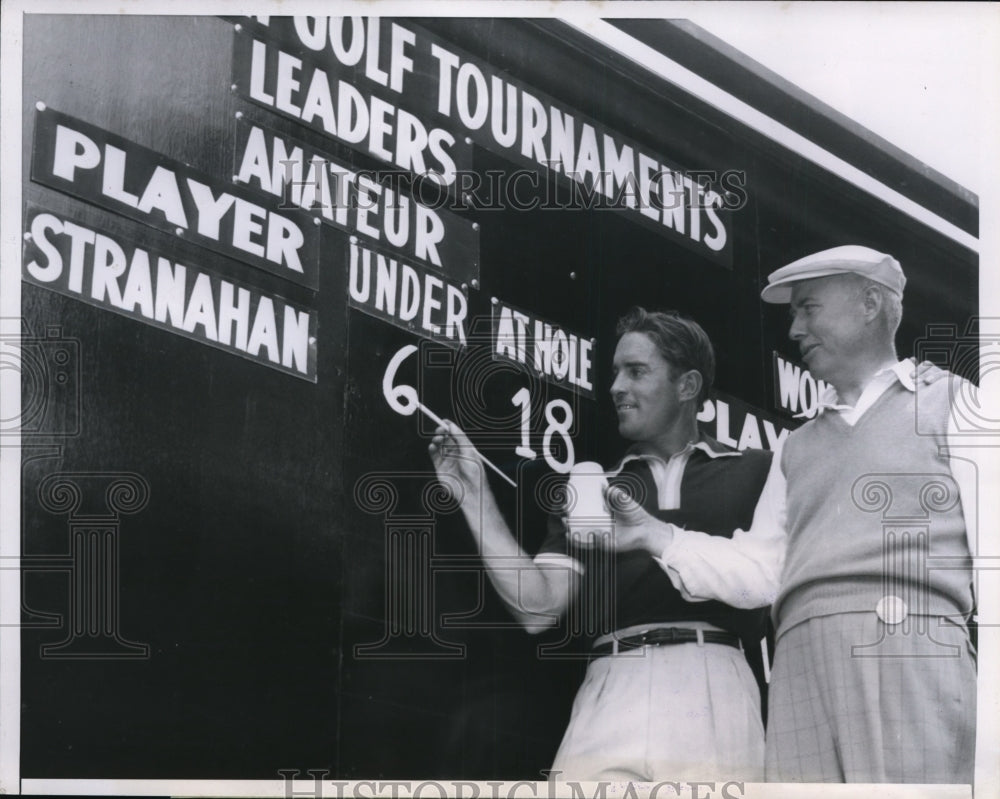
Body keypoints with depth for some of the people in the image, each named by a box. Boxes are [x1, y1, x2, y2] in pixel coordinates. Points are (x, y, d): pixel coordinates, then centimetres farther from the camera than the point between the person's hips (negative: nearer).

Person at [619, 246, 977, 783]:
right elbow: (760, 568, 22)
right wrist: (652, 534, 12)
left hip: (911, 648, -4)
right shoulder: (796, 449, 31)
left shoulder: (946, 405, 16)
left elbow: (985, 537, 4)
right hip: (803, 660, 4)